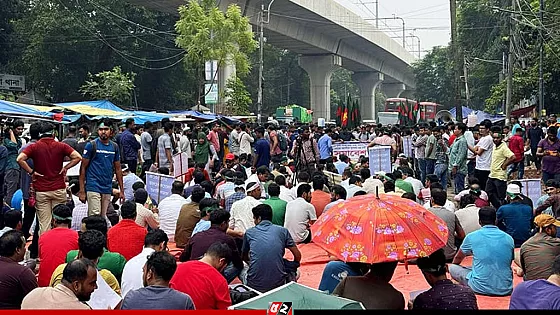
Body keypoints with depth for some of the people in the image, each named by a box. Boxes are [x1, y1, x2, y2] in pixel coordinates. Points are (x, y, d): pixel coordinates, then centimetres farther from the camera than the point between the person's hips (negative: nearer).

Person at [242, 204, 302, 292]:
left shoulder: (249, 232, 8)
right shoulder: (282, 231, 6)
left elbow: (244, 258, 24)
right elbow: (298, 256, 7)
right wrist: (293, 266, 29)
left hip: (255, 285, -1)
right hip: (278, 284, 2)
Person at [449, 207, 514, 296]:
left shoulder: (471, 237, -1)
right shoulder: (509, 238, 5)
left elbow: (458, 258, 19)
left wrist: (452, 266, 43)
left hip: (481, 288, -3)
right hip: (505, 290, 3)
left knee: (452, 268, 15)